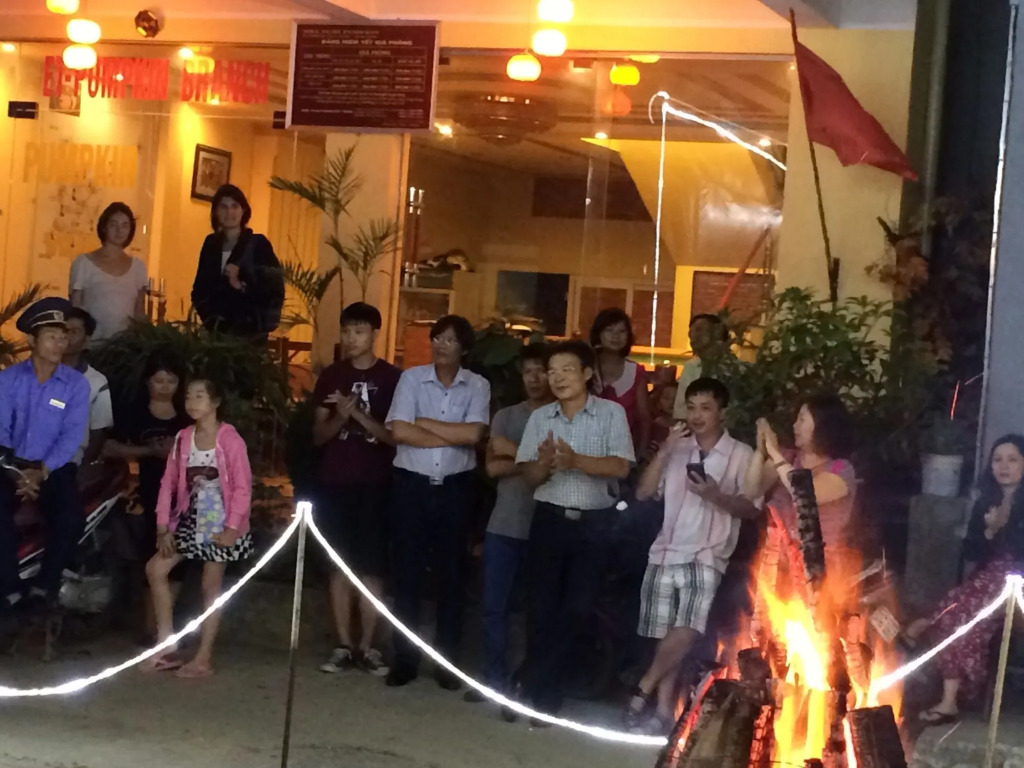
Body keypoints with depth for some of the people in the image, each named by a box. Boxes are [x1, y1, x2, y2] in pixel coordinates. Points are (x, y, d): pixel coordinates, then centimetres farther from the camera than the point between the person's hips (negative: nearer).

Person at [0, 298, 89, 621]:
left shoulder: (76, 383, -2)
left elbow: (72, 435, -9)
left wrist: (42, 472, -20)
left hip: (54, 467, 0)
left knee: (71, 518, -26)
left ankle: (44, 586, -8)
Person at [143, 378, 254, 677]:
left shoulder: (230, 439, -13)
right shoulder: (183, 438, 5)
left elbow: (242, 487, -14)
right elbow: (169, 482, 5)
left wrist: (232, 527, -19)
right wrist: (163, 526, -1)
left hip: (219, 522, -6)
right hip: (190, 519, 6)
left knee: (211, 587, 0)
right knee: (155, 569, 1)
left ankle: (203, 658, 8)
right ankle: (167, 647, 8)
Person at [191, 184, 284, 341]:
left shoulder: (258, 244, -3)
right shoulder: (211, 244, 10)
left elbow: (275, 289, -10)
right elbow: (200, 287, 14)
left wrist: (241, 286, -23)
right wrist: (207, 314, -3)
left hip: (249, 331, -4)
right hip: (216, 329, 4)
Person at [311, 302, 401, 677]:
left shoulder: (392, 378, -1)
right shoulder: (331, 376, 8)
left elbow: (396, 436, -5)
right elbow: (318, 435, 8)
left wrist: (359, 414, -17)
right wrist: (340, 418, -12)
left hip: (375, 484, -3)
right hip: (335, 482, 3)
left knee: (371, 566, -2)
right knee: (340, 564, 4)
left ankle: (366, 646, 4)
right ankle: (343, 645, 8)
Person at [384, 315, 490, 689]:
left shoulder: (477, 386, 0)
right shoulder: (411, 378, -1)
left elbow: (473, 434, -14)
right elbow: (399, 431, -13)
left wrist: (424, 423, -10)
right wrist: (452, 437, -11)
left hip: (455, 488, 0)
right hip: (411, 484, 0)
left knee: (451, 574, 7)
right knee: (407, 572, 3)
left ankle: (447, 660, 14)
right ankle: (404, 658, 11)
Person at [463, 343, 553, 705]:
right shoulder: (505, 416, 10)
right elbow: (493, 466, 0)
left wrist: (513, 451, -8)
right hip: (504, 525, 3)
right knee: (495, 605, 3)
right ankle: (494, 678, 11)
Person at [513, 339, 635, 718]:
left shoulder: (611, 413, -3)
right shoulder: (540, 417, 5)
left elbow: (620, 467, -13)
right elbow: (530, 475, 4)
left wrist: (576, 460, -27)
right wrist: (545, 463, -20)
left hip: (595, 522, -2)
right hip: (549, 518, 2)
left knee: (578, 607, 0)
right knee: (541, 606, 1)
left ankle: (532, 686, 12)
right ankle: (544, 693, 12)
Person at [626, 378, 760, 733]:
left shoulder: (741, 454, 2)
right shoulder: (677, 449, 13)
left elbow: (751, 509, -2)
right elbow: (644, 492, 6)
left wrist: (716, 496, -19)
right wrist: (664, 451, -4)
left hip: (706, 557, -3)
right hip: (665, 553, 3)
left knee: (686, 633, -18)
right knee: (666, 635, 1)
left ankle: (643, 690, -3)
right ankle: (663, 706, 6)